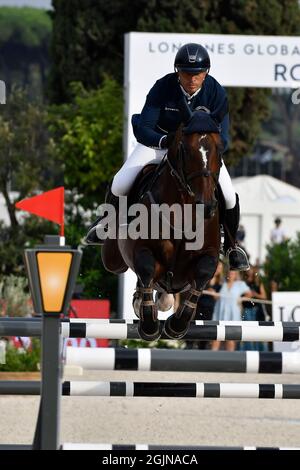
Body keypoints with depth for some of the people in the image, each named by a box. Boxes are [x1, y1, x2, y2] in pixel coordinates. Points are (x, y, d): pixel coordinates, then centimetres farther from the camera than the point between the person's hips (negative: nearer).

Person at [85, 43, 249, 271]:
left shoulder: (216, 93, -23)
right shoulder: (162, 88, -26)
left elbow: (223, 139, -20)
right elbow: (143, 130, -28)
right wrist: (164, 141, -49)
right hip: (159, 139, -1)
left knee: (228, 196, -17)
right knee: (121, 184, -18)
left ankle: (232, 246, 14)